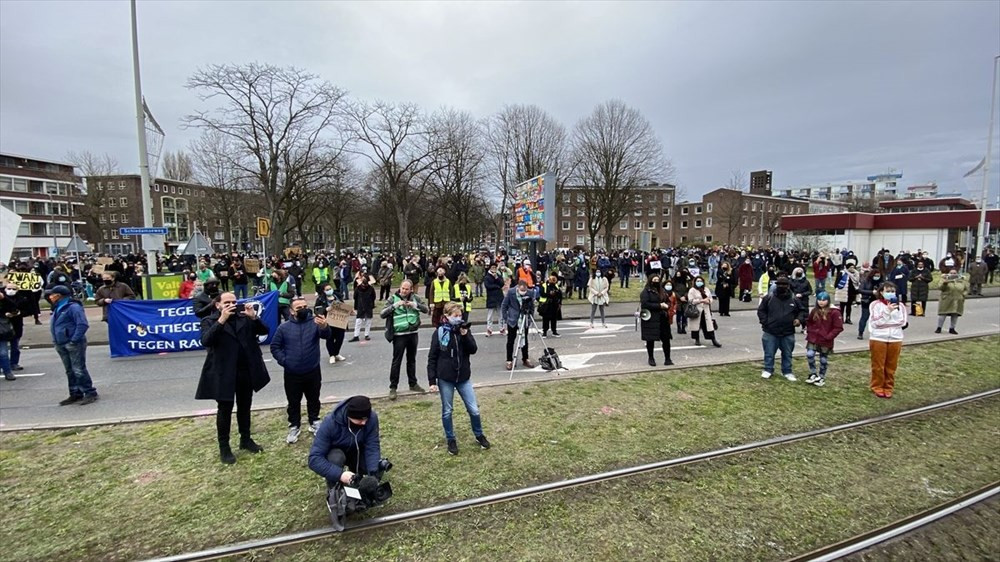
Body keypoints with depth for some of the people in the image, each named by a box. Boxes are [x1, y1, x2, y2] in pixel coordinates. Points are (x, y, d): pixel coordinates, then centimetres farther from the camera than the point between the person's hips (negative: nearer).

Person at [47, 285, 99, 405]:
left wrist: (74, 340, -22)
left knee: (79, 370, -7)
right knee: (70, 371, 14)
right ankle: (75, 394, 22)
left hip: (74, 344, -9)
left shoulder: (73, 307, -14)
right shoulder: (58, 308, 14)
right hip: (61, 345, 9)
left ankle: (90, 393, 0)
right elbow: (55, 326, 24)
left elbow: (83, 325, -21)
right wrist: (56, 341, 13)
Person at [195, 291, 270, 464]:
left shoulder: (245, 317, 6)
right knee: (225, 410, 7)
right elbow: (205, 341, -20)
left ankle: (245, 439, 31)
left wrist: (254, 317, -15)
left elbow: (264, 331, 0)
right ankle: (224, 447, 20)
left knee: (244, 407, 16)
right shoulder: (210, 321, -3)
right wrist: (221, 320, -26)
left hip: (246, 371, 4)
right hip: (223, 373, -3)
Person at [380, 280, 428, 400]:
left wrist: (415, 305, -17)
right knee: (396, 361, 0)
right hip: (399, 335, -3)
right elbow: (382, 314, -9)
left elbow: (427, 309, 0)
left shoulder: (415, 298, 3)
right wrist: (394, 305, -22)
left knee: (411, 359, 16)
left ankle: (413, 383, 29)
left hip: (413, 333, 3)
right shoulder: (393, 299, -5)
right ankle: (393, 387, 10)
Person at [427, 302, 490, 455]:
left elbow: (473, 350, -8)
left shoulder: (464, 330, -1)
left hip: (463, 377, 2)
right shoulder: (439, 333, -9)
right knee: (447, 411, 11)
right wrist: (432, 381, -8)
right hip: (445, 379, -2)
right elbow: (432, 358, -5)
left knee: (474, 410, 7)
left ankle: (479, 435, 31)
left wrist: (465, 335, -22)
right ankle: (451, 440, 32)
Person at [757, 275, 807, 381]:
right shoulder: (769, 297, -6)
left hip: (788, 333, 2)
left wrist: (799, 319, -6)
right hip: (771, 332, -2)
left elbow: (801, 311, 13)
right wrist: (765, 322, -8)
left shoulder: (793, 299, -1)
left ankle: (787, 372, 30)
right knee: (769, 353, 7)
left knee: (787, 354, 15)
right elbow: (761, 310, 1)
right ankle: (768, 370, 24)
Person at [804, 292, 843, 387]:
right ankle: (814, 374, 8)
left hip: (825, 341, -3)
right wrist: (809, 331, 5)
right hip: (813, 338, 3)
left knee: (823, 360, 10)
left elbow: (839, 327, -12)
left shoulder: (834, 312, -11)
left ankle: (821, 378, 24)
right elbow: (809, 322, 19)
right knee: (809, 355, -10)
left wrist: (829, 336, -16)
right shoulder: (814, 311, 3)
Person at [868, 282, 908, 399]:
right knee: (878, 365, 5)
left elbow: (902, 322, 0)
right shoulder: (876, 304, -7)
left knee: (891, 366, 11)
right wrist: (887, 311, -22)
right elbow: (875, 322, -14)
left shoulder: (900, 305, 4)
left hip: (895, 339, 3)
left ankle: (888, 387, 23)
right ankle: (877, 387, 18)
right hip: (878, 339, -3)